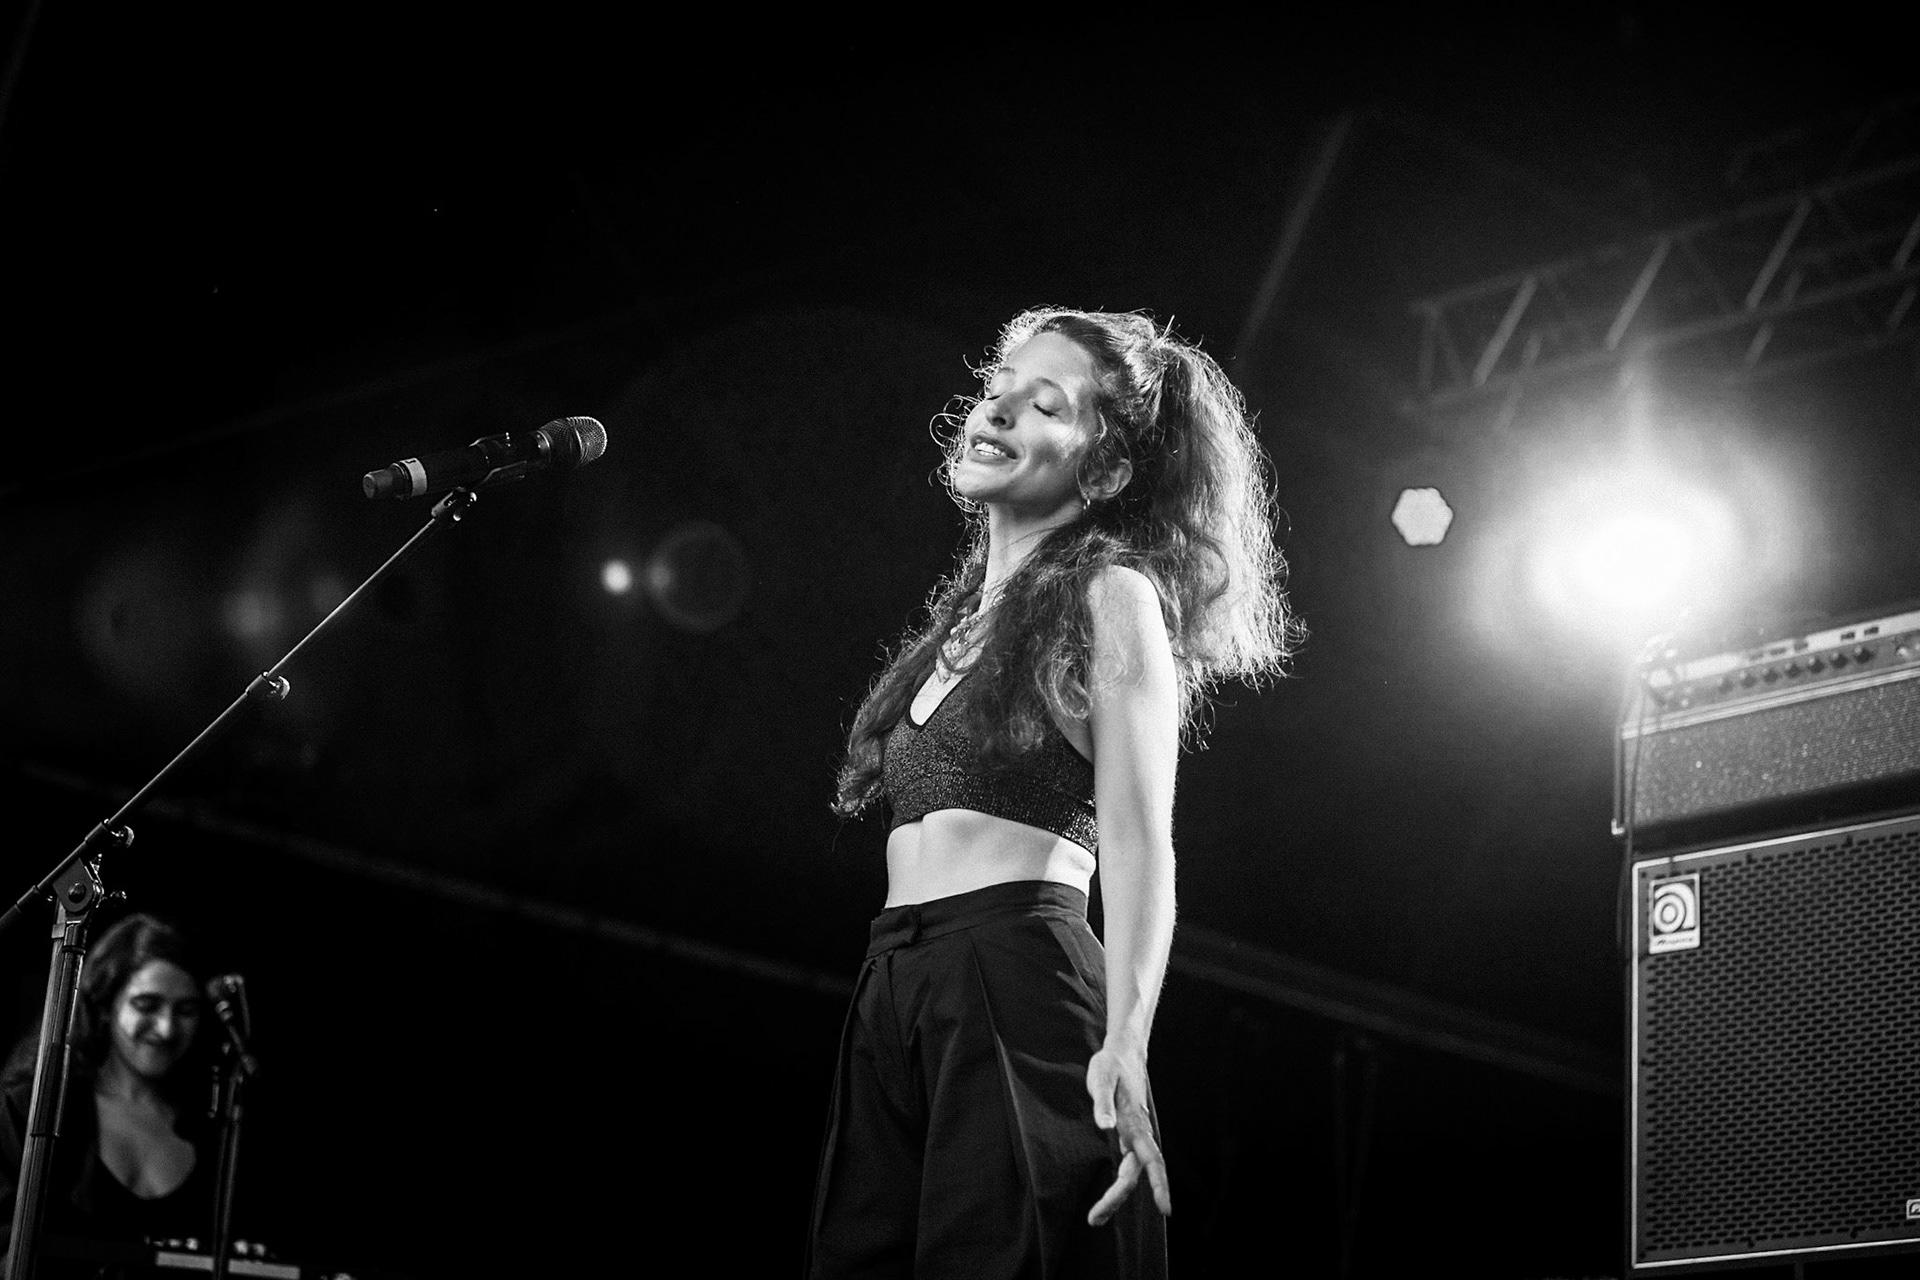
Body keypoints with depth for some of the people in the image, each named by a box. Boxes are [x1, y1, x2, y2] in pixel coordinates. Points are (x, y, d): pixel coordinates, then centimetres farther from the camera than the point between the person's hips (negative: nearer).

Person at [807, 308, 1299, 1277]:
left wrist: (1124, 1044, -25)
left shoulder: (1110, 596, 0)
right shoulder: (961, 616, 22)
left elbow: (1138, 844, -12)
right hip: (891, 996, 7)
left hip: (1018, 988, -7)